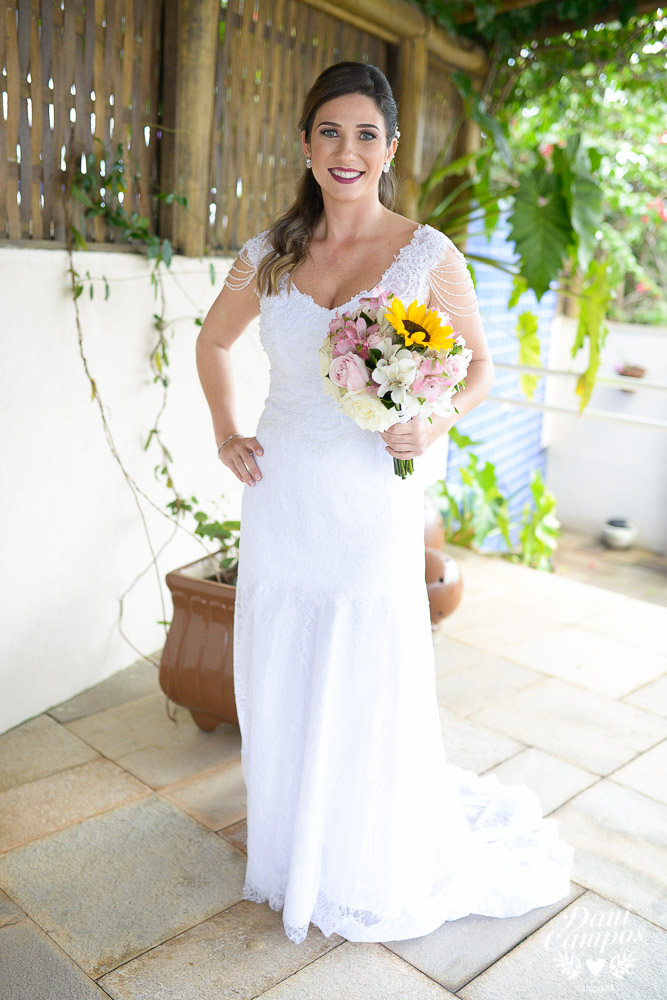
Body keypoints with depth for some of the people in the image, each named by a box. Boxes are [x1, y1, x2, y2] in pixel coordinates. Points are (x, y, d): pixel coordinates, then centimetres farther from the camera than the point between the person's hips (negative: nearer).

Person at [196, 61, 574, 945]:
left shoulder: (429, 255, -5)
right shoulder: (268, 255, 4)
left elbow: (479, 365, 4)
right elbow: (214, 341, 20)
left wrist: (438, 423, -16)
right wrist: (224, 433, 8)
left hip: (374, 500, -3)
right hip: (281, 498, 4)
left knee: (371, 684, 7)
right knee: (280, 682, 14)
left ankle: (378, 865, 34)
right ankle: (289, 848, 41)